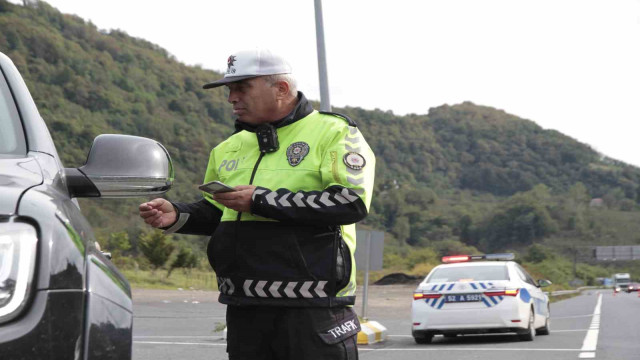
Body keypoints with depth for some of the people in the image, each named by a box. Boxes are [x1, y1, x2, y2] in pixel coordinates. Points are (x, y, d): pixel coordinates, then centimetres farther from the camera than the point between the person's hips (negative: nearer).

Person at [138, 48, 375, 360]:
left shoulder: (334, 132, -4)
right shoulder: (229, 149, 19)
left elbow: (351, 202, -18)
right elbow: (215, 214, 28)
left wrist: (262, 200, -18)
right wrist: (176, 216, 5)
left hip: (313, 309, -6)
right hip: (245, 309, 7)